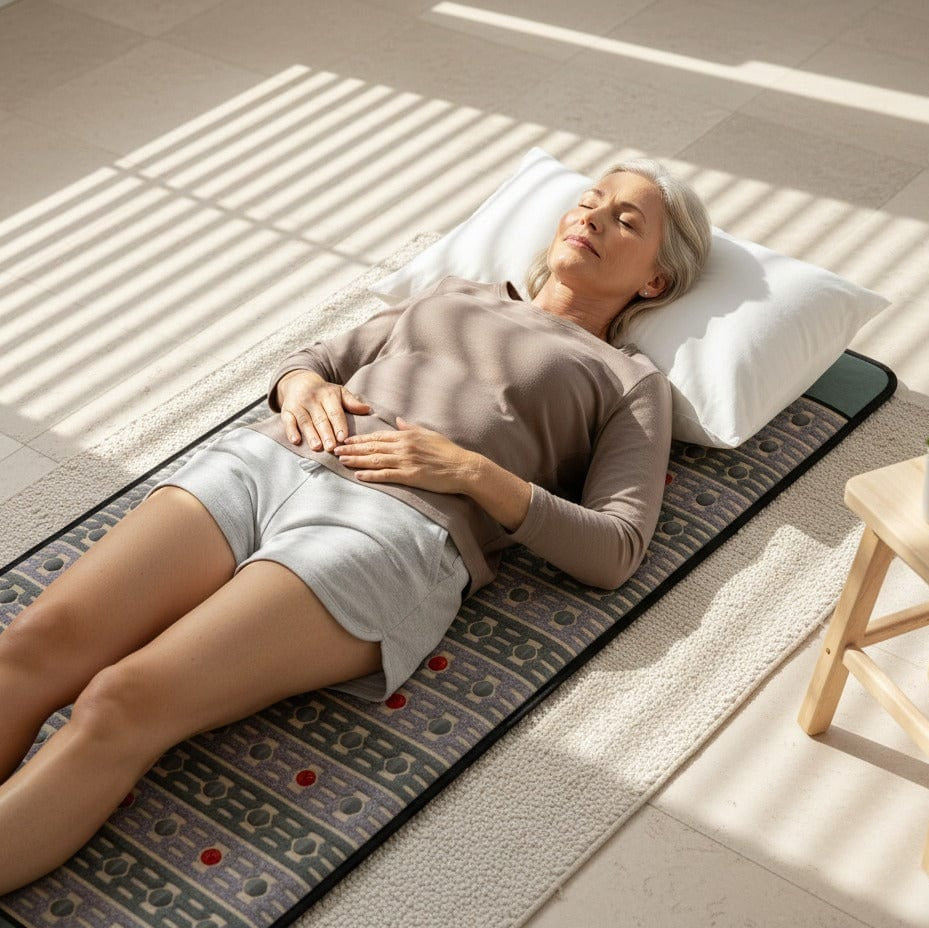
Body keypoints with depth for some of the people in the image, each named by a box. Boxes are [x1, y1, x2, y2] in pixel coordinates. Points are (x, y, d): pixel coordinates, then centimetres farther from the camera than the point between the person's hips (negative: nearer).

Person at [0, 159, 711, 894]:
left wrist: (470, 469, -7)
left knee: (123, 705, -28)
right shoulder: (456, 294, 33)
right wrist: (304, 384, 6)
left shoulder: (632, 383, 19)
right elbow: (314, 360, 31)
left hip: (396, 528, -5)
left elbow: (615, 550, 4)